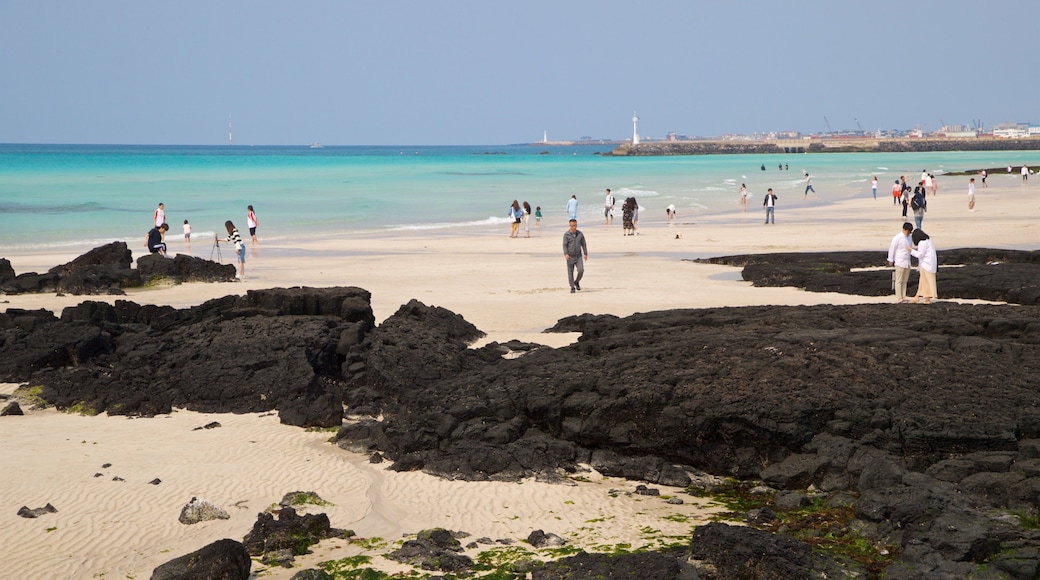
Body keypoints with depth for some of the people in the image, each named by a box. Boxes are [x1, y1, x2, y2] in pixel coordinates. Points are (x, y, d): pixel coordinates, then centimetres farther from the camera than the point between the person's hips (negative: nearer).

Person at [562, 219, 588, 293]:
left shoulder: (580, 233, 1)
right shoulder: (566, 234, -7)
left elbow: (583, 244, 8)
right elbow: (565, 245, -13)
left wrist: (585, 254, 6)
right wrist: (566, 254, -27)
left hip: (578, 256, 2)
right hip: (570, 257, -2)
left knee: (581, 270, -12)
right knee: (570, 273, 1)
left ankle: (577, 282, 15)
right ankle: (572, 287, 14)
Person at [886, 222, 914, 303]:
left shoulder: (909, 237, 8)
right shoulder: (897, 238, -13)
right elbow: (892, 248, -10)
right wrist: (890, 260, -8)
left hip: (907, 263, 7)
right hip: (899, 262, -7)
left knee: (905, 281, 9)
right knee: (899, 281, -3)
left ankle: (903, 297, 13)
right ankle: (899, 298, -2)